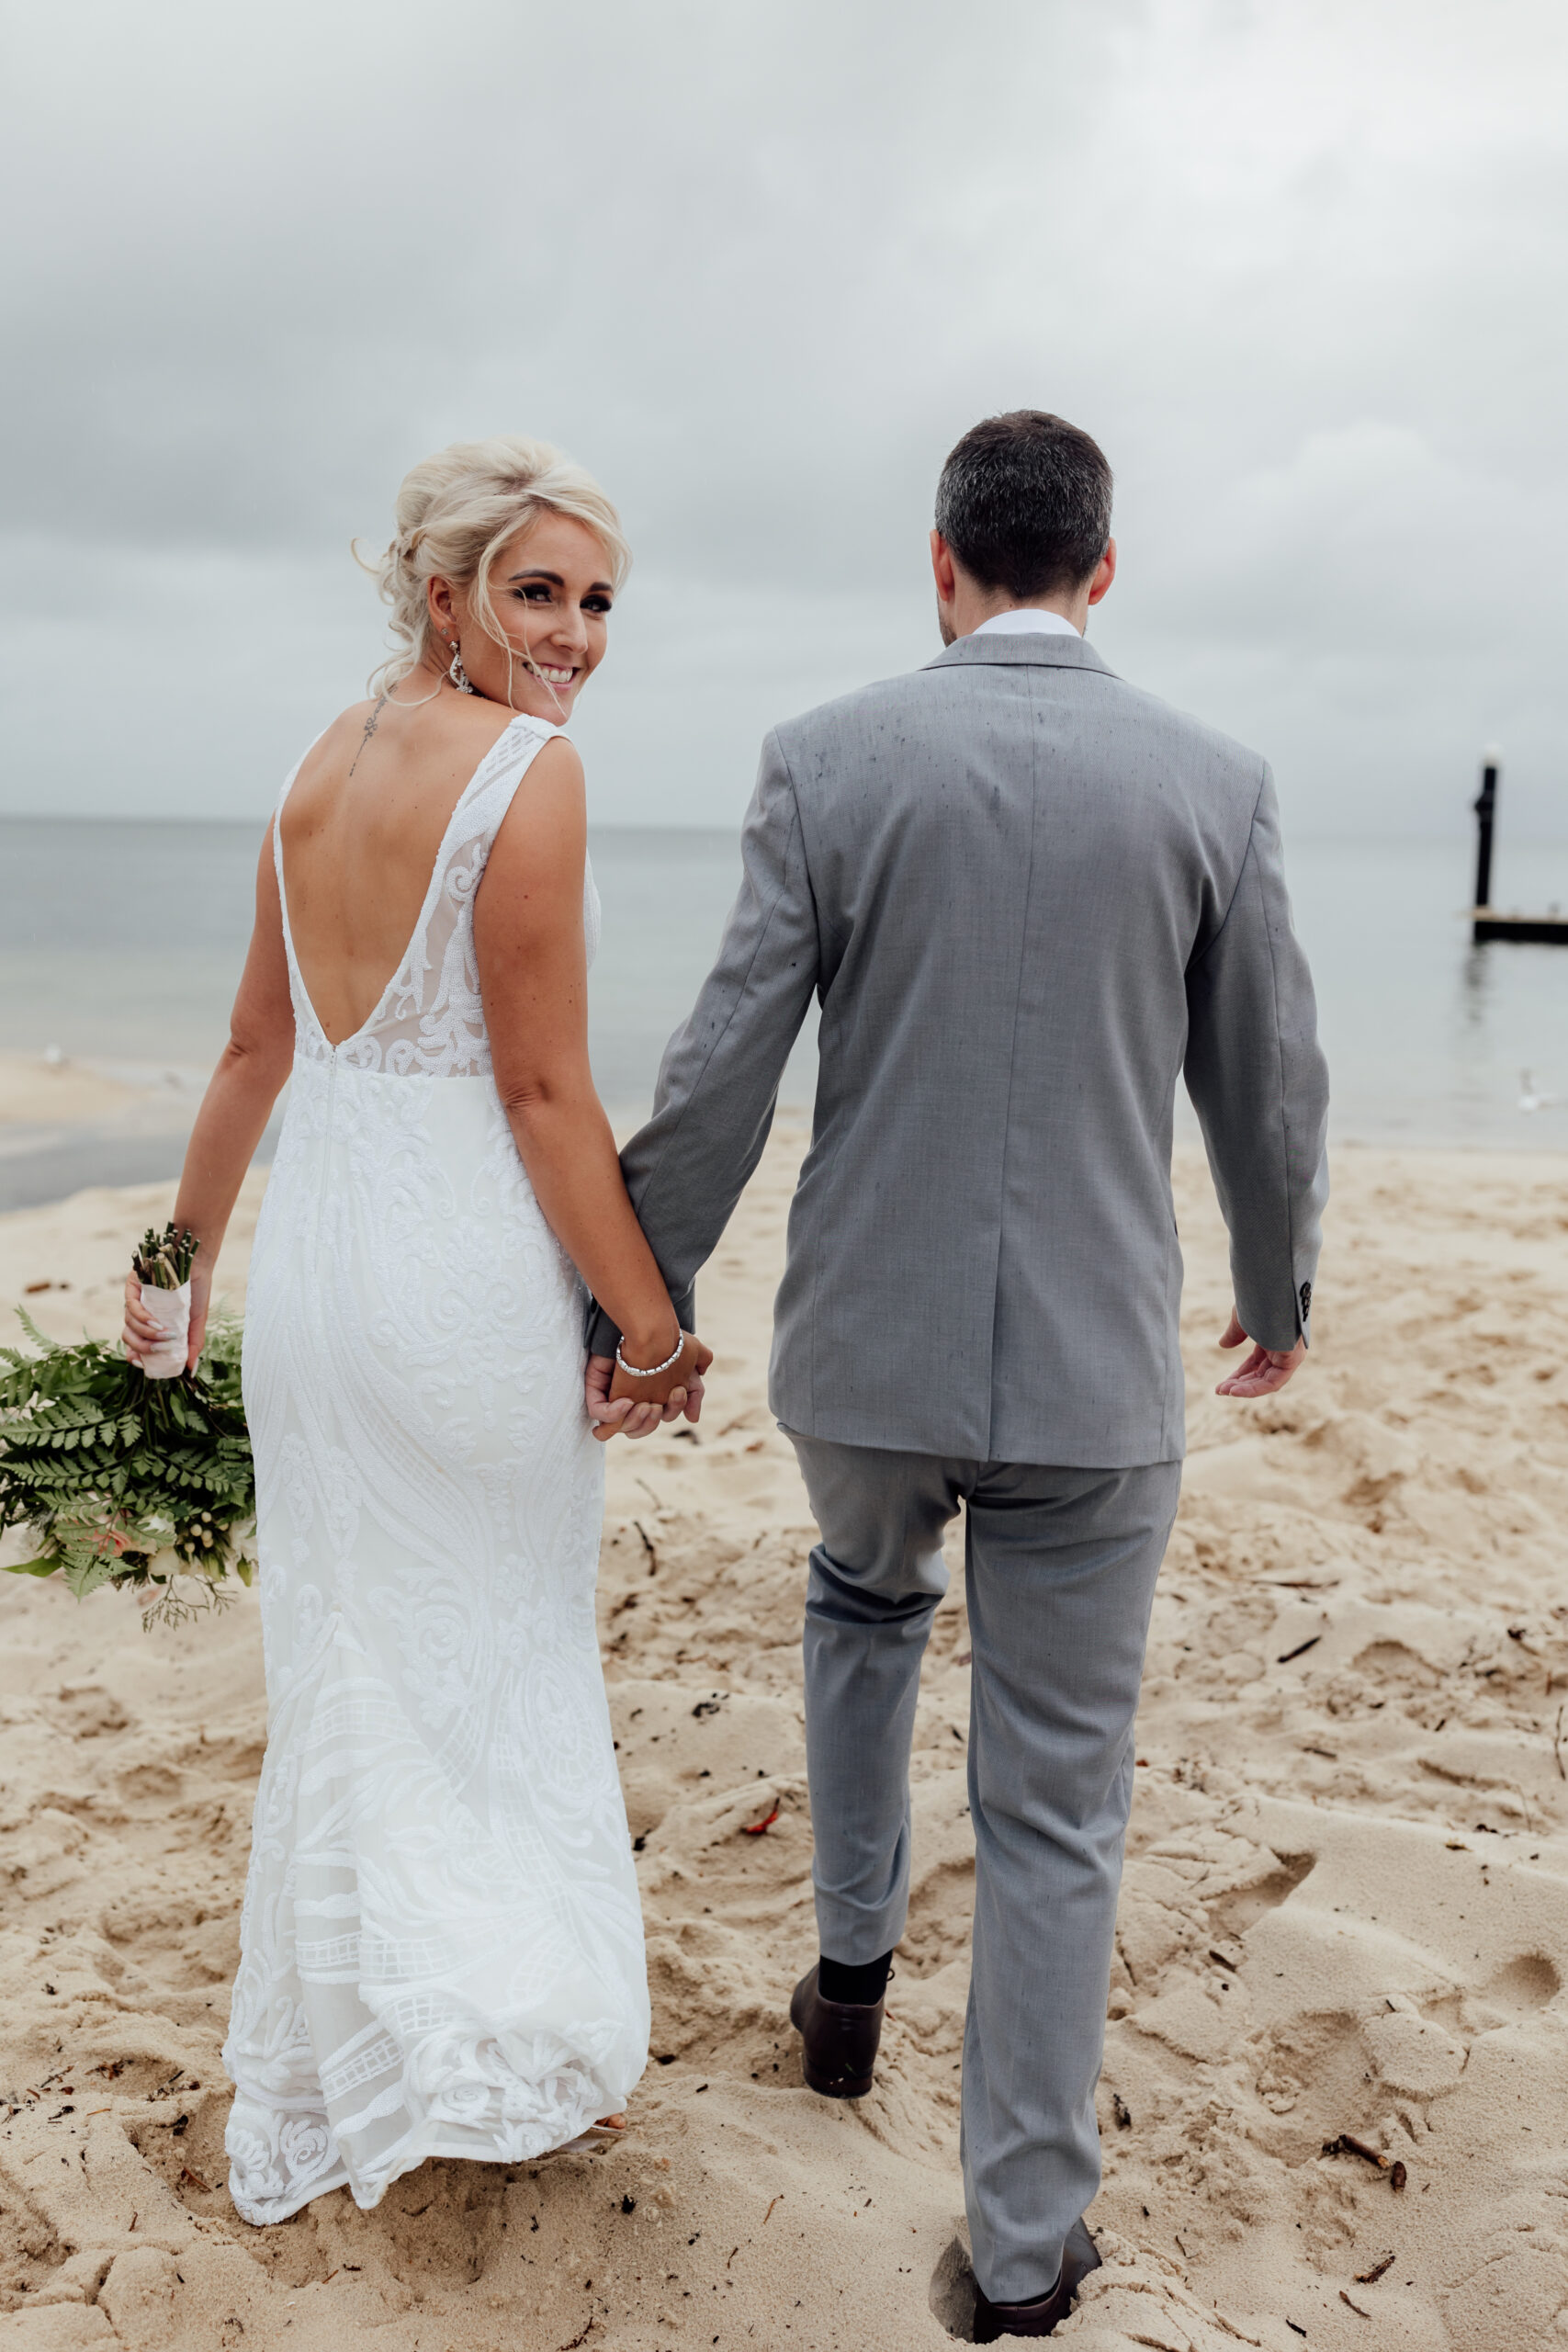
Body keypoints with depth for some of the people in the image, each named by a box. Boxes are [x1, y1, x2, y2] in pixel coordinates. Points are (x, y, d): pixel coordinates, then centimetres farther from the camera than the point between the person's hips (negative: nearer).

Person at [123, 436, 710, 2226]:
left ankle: (331, 2084, 33)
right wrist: (653, 1325, -10)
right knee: (502, 1660, 13)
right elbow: (543, 1092, -17)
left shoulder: (321, 759, 8)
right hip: (472, 1270, -6)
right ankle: (519, 2043, 28)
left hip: (314, 1258, 7)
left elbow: (256, 1047, 12)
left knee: (347, 1672, 18)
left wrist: (185, 1246, 24)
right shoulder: (529, 769, -14)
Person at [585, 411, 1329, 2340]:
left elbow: (719, 1075, -7)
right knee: (1056, 1814, 12)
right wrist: (1280, 1292, 21)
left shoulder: (827, 760, -6)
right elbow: (1272, 1094, 3)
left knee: (864, 1599, 33)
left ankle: (852, 1974, 41)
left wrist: (641, 1300, 7)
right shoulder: (1215, 784, -3)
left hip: (867, 1351, 1)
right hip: (1095, 1376, 0)